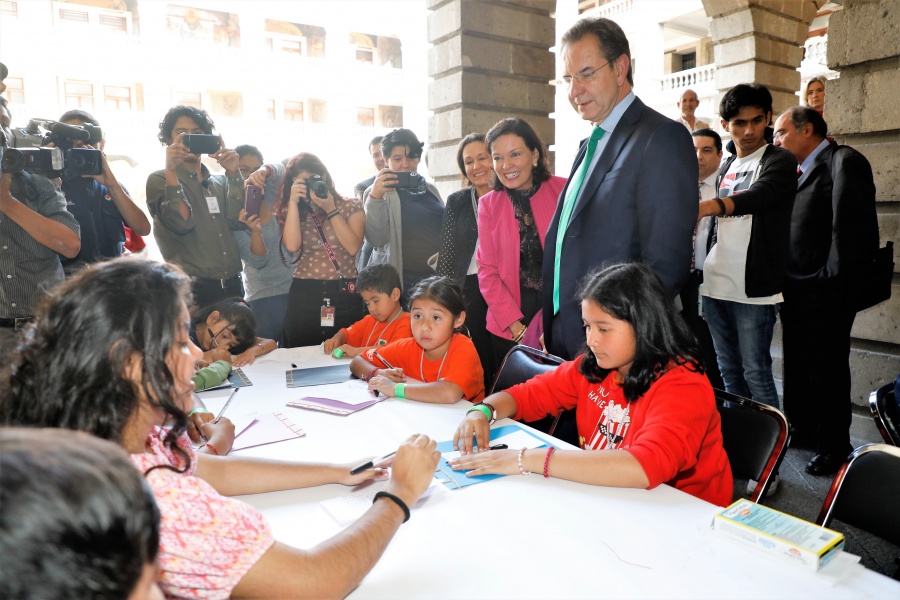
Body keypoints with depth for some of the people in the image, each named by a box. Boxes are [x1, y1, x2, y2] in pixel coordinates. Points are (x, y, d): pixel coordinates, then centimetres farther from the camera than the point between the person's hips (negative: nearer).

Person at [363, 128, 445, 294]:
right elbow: (377, 239, -16)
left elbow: (446, 230, 21)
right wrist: (375, 198, -26)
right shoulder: (378, 192, -4)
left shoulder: (430, 189, 9)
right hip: (398, 283, -4)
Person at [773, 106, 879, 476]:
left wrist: (832, 278, -17)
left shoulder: (843, 160, -11)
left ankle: (835, 447, 21)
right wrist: (785, 279, 4)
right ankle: (804, 430, 36)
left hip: (824, 292, -8)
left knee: (827, 370, 4)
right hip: (796, 290, 8)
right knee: (797, 366, 18)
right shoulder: (803, 172, 15)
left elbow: (854, 224, -20)